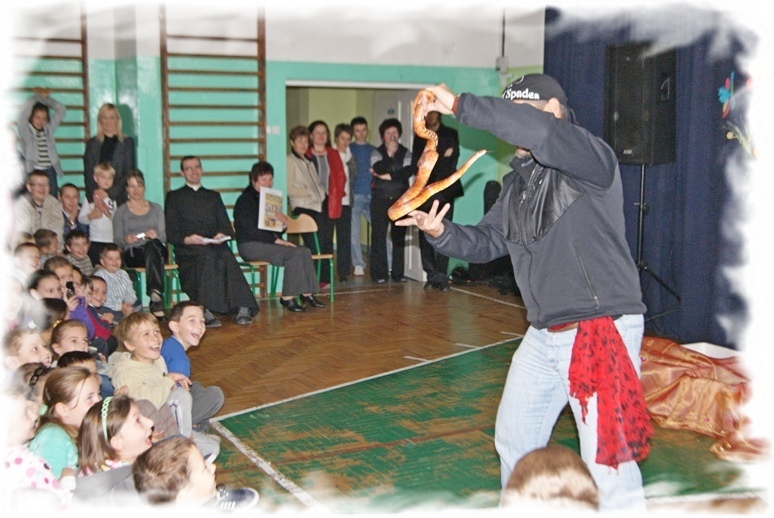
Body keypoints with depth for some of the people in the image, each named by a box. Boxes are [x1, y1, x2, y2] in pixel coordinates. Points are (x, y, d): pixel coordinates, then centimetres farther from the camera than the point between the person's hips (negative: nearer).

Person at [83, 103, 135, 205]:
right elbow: (87, 172, 8)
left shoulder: (127, 142, 8)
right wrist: (95, 190, -11)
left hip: (118, 198, -1)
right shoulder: (92, 143, 14)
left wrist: (109, 193, -9)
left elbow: (128, 173, 1)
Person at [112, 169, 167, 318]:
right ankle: (158, 302, -50)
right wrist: (126, 239, -17)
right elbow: (117, 240, 8)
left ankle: (155, 297, -50)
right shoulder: (121, 212, 16)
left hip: (157, 250, 2)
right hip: (132, 253, -1)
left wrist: (156, 235, -14)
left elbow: (164, 236, 10)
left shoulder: (156, 208, 21)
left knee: (153, 244, -37)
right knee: (152, 248, -38)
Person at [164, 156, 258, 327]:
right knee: (207, 257, -38)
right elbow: (170, 232, 7)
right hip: (188, 249, -2)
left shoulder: (214, 196, 29)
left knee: (227, 257, -34)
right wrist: (186, 239, -14)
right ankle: (206, 311, -44)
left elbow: (227, 227, 18)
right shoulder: (174, 197, 19)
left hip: (215, 245, 2)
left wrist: (222, 235, -7)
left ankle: (242, 308, -44)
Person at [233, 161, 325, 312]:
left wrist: (282, 222, -4)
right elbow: (250, 230, -17)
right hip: (250, 245, -8)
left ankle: (307, 294, -11)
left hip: (270, 242, 8)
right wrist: (276, 240, -19)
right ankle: (287, 298, -21)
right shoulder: (245, 200, -8)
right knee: (294, 253, -26)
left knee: (304, 251, -13)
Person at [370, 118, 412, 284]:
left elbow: (408, 171, -9)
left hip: (400, 199, 1)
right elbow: (379, 169, -14)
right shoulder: (377, 152, 5)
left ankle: (398, 273, 10)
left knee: (399, 236, 3)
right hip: (380, 199, -1)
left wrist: (389, 176, -11)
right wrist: (389, 153, -11)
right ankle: (379, 274, 0)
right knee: (379, 235, -4)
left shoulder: (405, 152, 8)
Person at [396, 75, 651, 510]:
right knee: (514, 440, 20)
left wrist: (460, 105, -26)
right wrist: (441, 232, -4)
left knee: (608, 462, -7)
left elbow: (538, 132, -31)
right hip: (544, 334, 9)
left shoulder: (592, 158, -12)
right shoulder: (518, 184, 14)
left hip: (601, 331, -8)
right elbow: (486, 242, 16)